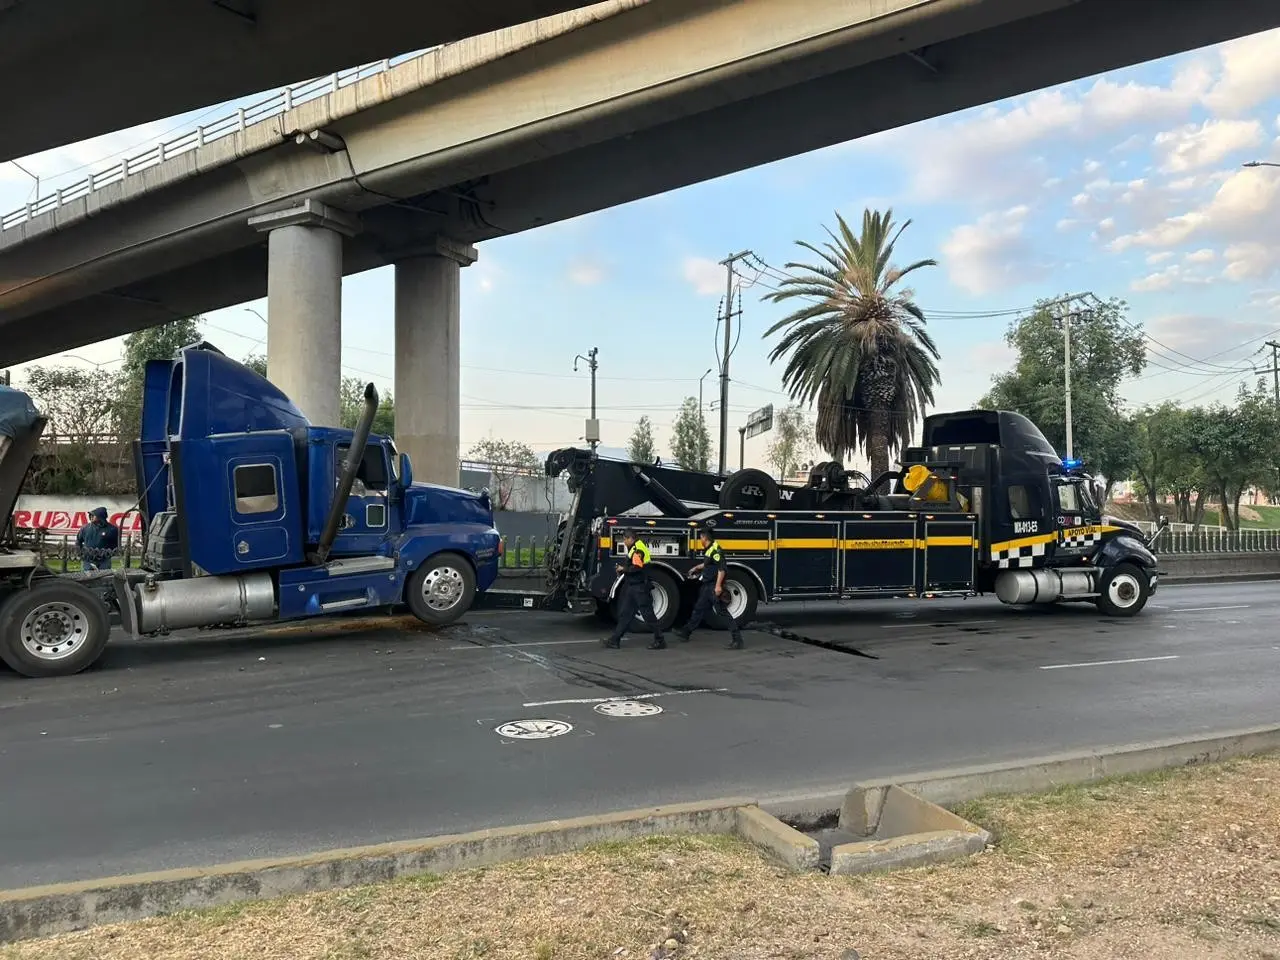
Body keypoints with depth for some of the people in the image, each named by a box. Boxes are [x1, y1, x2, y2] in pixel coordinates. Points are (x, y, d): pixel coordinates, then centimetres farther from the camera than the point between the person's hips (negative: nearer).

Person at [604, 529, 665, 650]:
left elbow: (637, 568, -25)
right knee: (625, 614, 11)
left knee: (647, 614, -5)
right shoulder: (634, 549, 16)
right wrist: (623, 568, 8)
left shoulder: (638, 549, -17)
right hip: (633, 587, 11)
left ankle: (660, 641, 1)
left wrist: (624, 569, -12)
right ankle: (615, 640, 14)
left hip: (639, 588, -11)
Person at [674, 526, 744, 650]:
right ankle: (686, 632, 30)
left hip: (715, 587, -10)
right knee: (698, 609, 18)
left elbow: (722, 568, -25)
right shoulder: (708, 550, 13)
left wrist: (718, 585, -30)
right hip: (707, 587, 10)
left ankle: (737, 639, -8)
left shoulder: (715, 550, -18)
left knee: (722, 612, -10)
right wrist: (696, 568, 48)